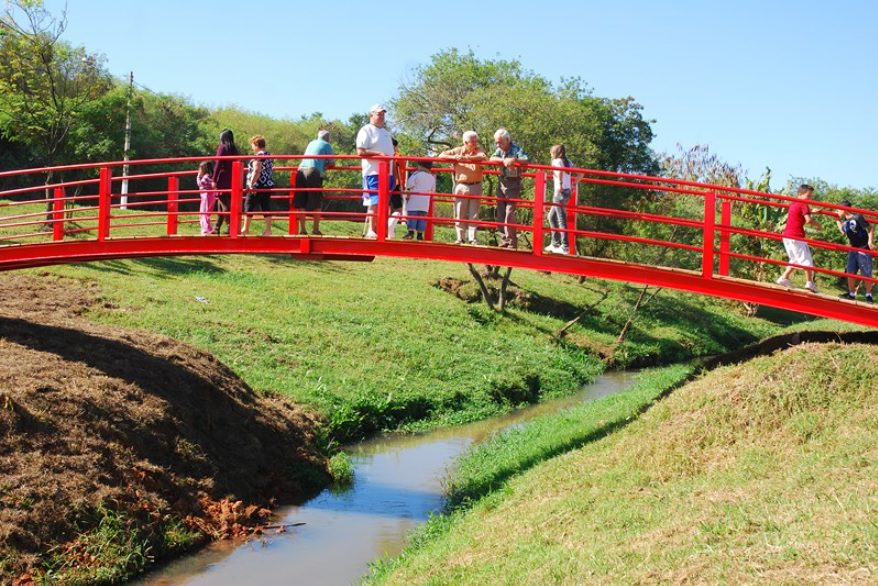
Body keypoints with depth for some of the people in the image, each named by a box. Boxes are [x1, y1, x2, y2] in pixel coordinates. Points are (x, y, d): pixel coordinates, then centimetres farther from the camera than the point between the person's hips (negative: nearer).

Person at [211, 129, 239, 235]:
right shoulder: (234, 150, 12)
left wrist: (214, 179, -11)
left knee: (224, 204, -6)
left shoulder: (222, 148, -6)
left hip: (223, 180, -7)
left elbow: (218, 165, -12)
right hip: (232, 181, 7)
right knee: (221, 204, 14)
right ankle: (217, 227, 18)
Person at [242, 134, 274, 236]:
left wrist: (251, 183, -24)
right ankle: (268, 229, 1)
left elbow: (257, 171, -24)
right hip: (268, 185, 8)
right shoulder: (268, 155, 13)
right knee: (266, 207, 6)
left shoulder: (258, 156, -14)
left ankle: (245, 229, 10)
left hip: (258, 186, -8)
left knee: (249, 206, 4)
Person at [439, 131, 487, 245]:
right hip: (461, 186, 0)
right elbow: (442, 155, 2)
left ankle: (472, 238, 4)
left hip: (475, 187, 0)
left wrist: (466, 158, -28)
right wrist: (453, 157, -15)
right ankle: (460, 238, 9)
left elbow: (483, 157, -21)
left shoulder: (478, 150, 2)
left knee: (474, 214, 1)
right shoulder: (458, 151, 5)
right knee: (459, 214, 3)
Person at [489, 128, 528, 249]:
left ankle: (511, 243, -6)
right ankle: (505, 239, 20)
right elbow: (492, 158, -8)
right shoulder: (500, 150, 8)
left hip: (513, 183, -7)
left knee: (509, 213, -11)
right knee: (500, 213, 10)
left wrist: (514, 159, -35)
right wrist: (503, 160, -22)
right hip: (502, 182, 7)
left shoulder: (516, 149, -10)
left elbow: (525, 160, -24)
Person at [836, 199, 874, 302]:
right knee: (850, 272, 7)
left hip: (864, 248, -8)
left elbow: (870, 227, -12)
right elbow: (843, 232, 22)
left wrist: (870, 240, -20)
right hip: (853, 249, 8)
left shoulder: (857, 217, -16)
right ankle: (851, 293, 16)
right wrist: (838, 220, 16)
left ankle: (868, 294, 10)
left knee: (866, 273, -2)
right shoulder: (845, 221, 6)